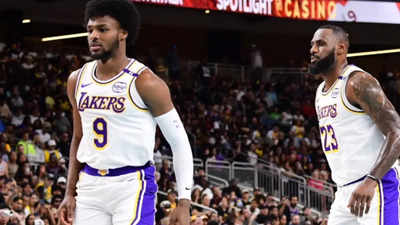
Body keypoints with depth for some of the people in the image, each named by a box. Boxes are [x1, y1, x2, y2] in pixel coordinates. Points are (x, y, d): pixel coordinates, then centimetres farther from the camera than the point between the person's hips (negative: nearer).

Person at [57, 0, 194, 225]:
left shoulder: (144, 82, -10)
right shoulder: (78, 80, 9)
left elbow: (179, 142, -7)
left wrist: (184, 203, -12)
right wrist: (70, 194, 14)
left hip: (132, 186, -6)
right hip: (90, 186, 6)